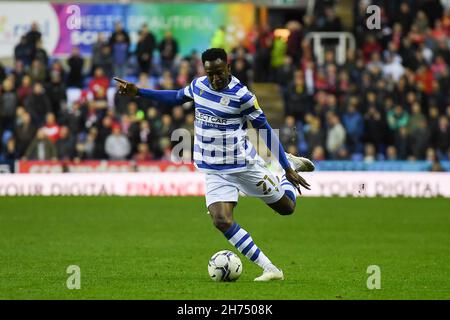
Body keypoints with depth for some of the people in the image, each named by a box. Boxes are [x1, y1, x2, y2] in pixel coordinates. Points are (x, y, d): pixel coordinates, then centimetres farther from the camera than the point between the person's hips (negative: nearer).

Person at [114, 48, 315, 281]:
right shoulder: (198, 85, -2)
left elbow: (266, 130, -10)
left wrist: (288, 169, -8)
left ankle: (293, 164, 43)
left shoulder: (241, 95, -17)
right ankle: (270, 270, -13)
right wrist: (138, 92, 16)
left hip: (244, 165, -4)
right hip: (215, 172, 4)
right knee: (222, 221, -19)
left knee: (286, 208, 11)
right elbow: (177, 97, 20)